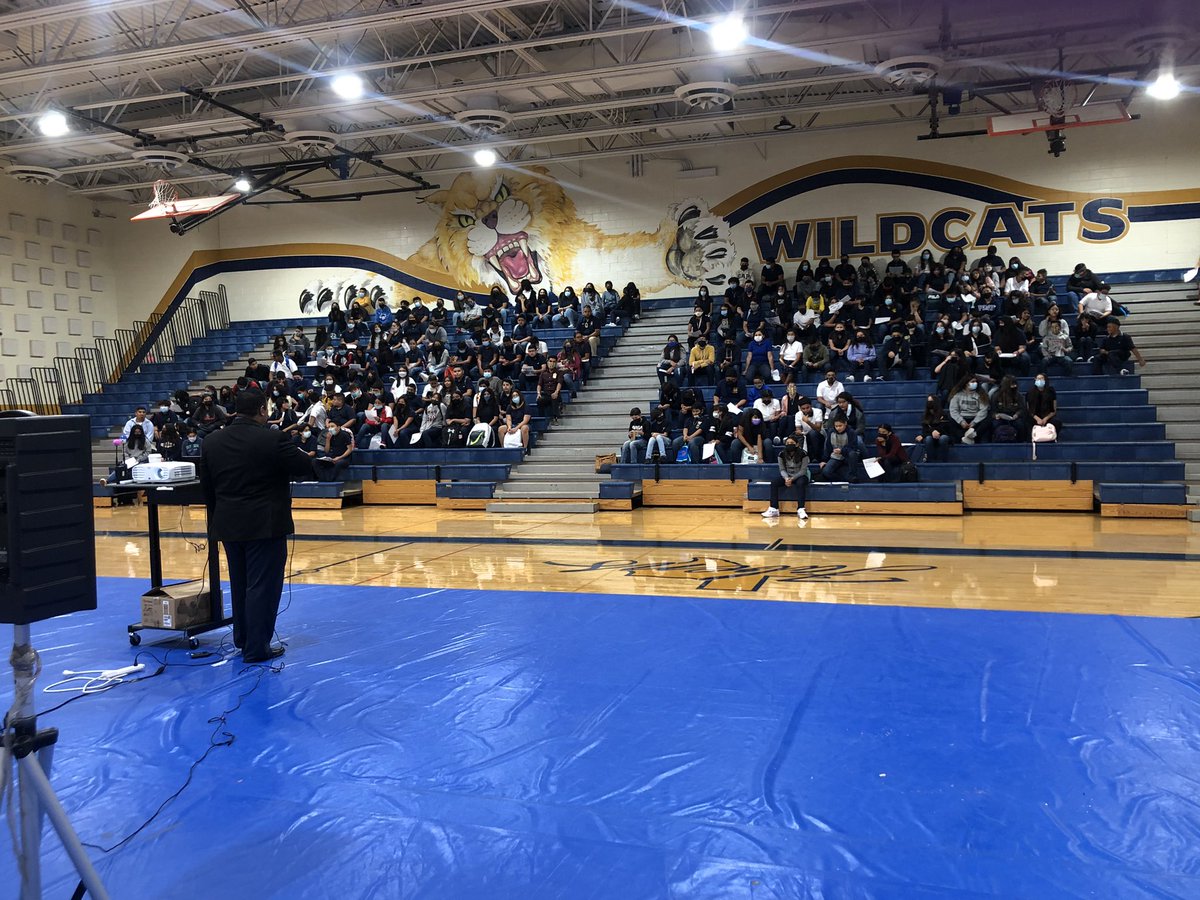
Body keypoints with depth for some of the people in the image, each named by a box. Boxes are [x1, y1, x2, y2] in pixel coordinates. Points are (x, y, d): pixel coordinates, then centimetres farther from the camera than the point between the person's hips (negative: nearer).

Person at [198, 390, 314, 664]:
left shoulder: (211, 441, 3)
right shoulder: (273, 439, -16)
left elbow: (206, 486, 10)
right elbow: (306, 468, -9)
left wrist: (216, 520, 20)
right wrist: (299, 454, 12)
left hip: (229, 525, 6)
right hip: (266, 525, -6)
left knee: (239, 585, 19)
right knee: (263, 586, 0)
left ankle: (242, 640, 30)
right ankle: (257, 648, 4)